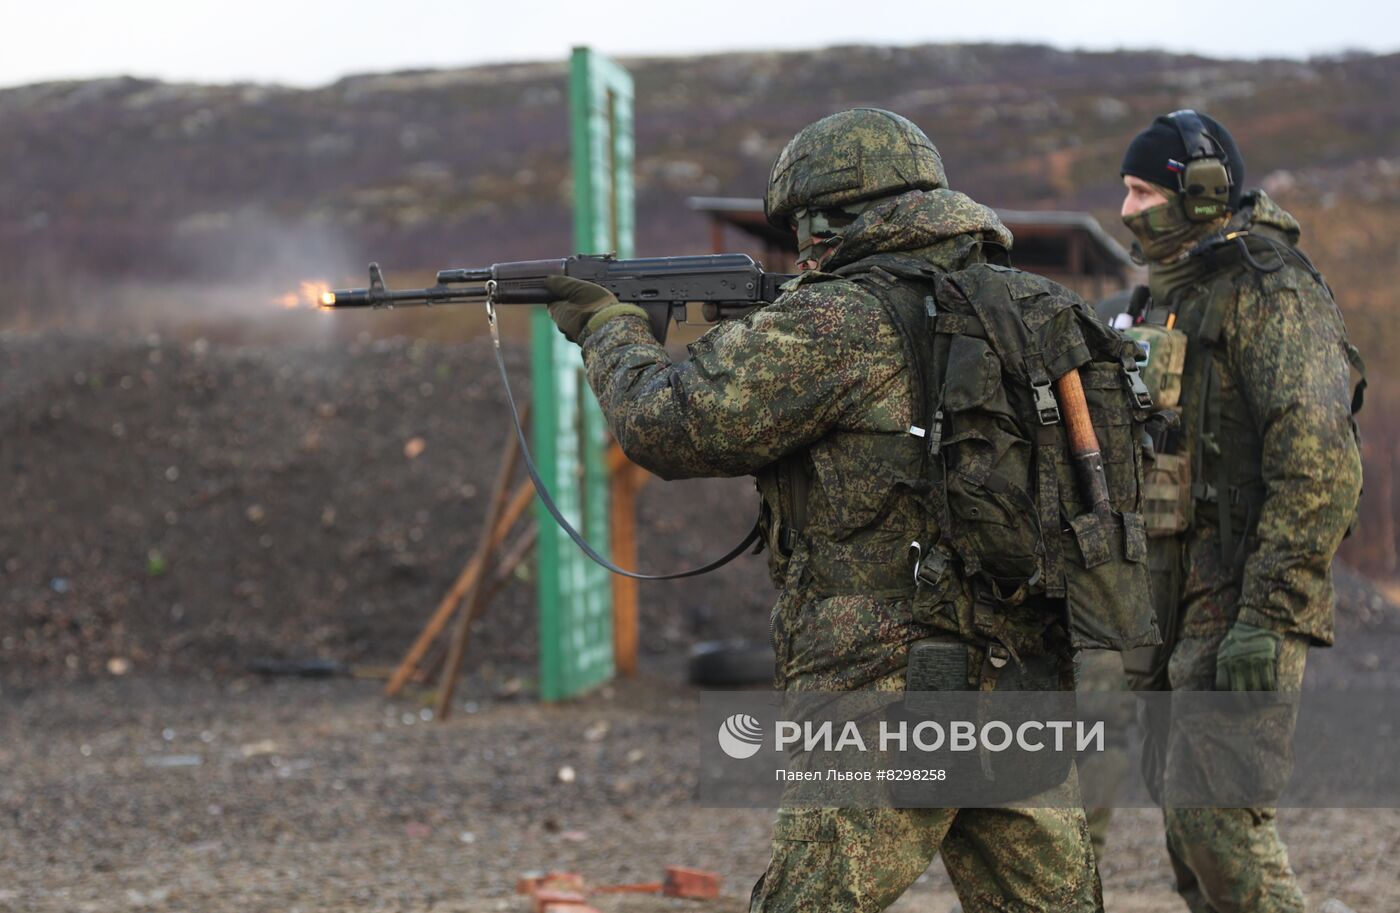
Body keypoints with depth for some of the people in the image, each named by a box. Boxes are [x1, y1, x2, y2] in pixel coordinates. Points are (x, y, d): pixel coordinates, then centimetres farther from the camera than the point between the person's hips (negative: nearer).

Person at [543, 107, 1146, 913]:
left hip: (891, 696, -7)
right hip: (1031, 686, 7)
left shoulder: (840, 324, -10)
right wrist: (755, 327, 25)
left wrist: (613, 330, 13)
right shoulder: (1026, 309, 11)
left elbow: (673, 427, -6)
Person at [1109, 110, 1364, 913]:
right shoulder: (1168, 304, 19)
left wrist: (1270, 618, -26)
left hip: (1242, 604, -9)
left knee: (1217, 816, -16)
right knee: (1193, 825, 9)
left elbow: (1319, 464, -21)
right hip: (1179, 605, 9)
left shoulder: (1271, 293, -11)